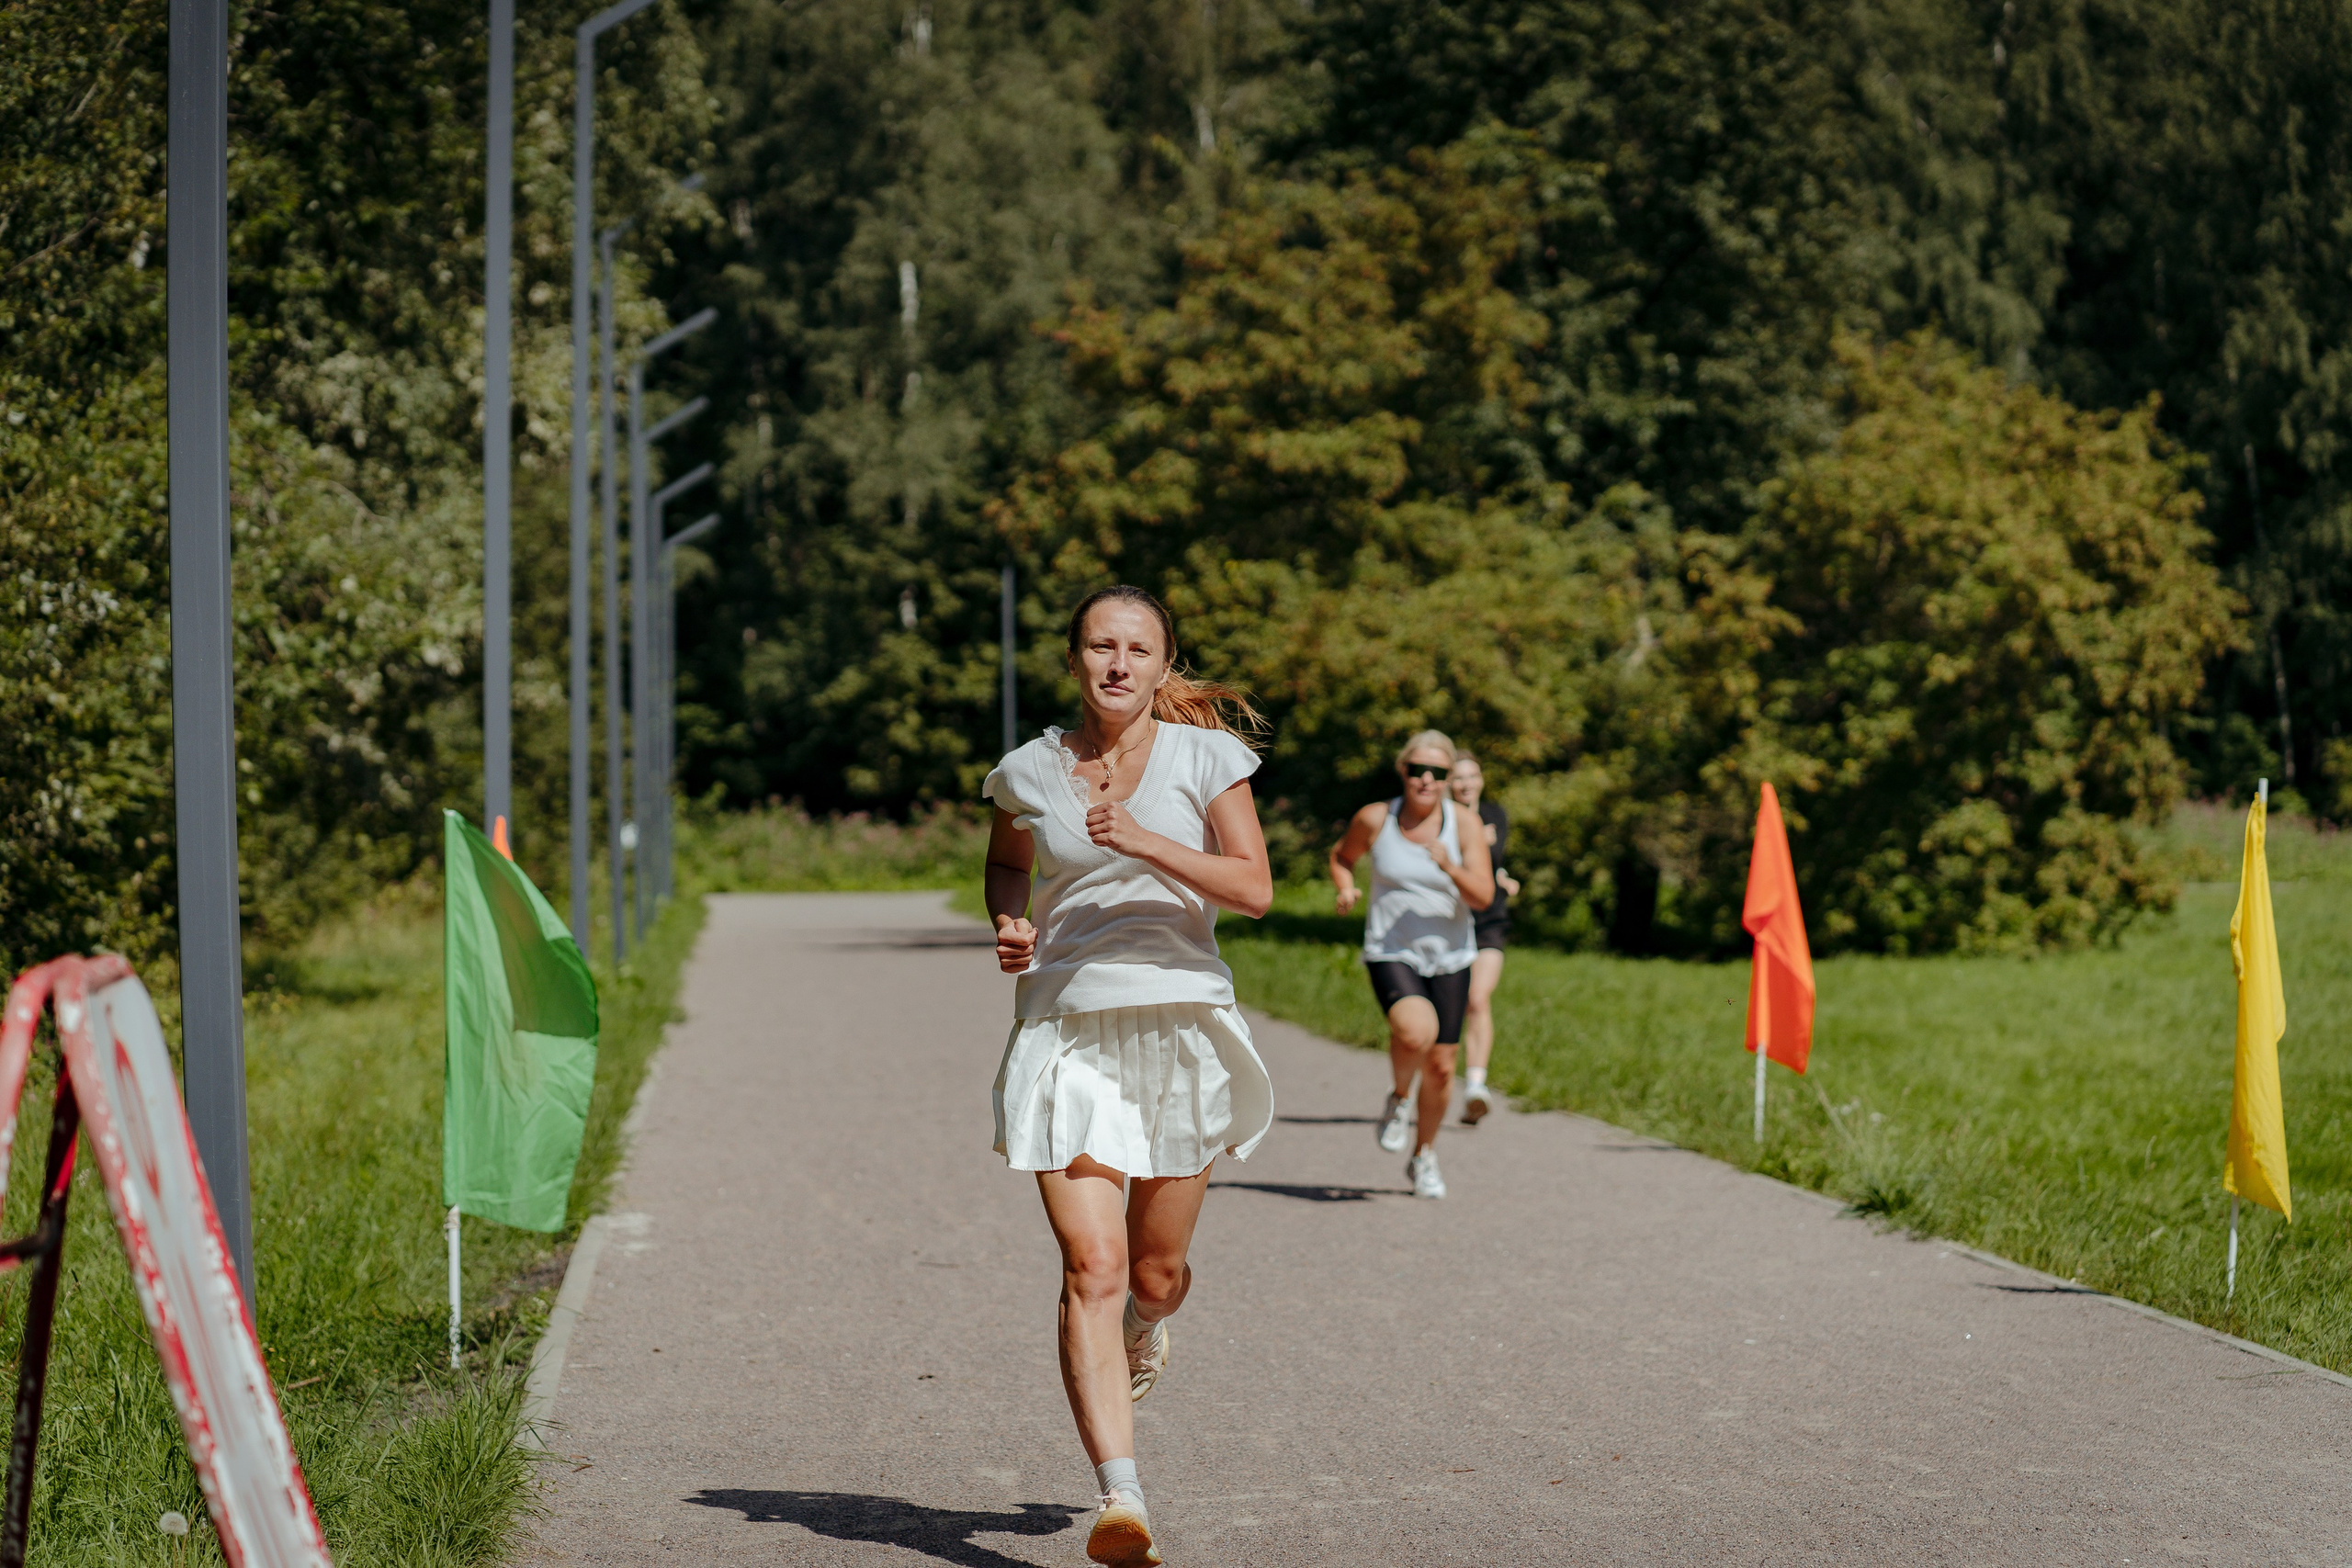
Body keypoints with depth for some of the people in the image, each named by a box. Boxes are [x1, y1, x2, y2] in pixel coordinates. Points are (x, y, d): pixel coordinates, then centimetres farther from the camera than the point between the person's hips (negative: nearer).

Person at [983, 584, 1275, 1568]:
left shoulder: (1205, 757, -2)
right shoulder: (1030, 772, 3)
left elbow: (1254, 890, -9)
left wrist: (1145, 843, -21)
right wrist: (1007, 923, 1)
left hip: (1182, 1022, 0)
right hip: (1066, 1032, 0)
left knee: (1156, 1270, 11)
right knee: (1092, 1269, -15)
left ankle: (1146, 1320, 51)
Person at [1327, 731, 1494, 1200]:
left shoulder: (1464, 825, -6)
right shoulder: (1375, 819, -5)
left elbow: (1483, 897, -12)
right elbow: (1342, 856, 15)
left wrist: (1449, 866, -30)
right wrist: (1346, 888, -6)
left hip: (1448, 957, 2)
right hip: (1390, 953, -2)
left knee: (1440, 1066, 5)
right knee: (1416, 1032, -31)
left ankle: (1424, 1157, 30)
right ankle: (1398, 1098, 2)